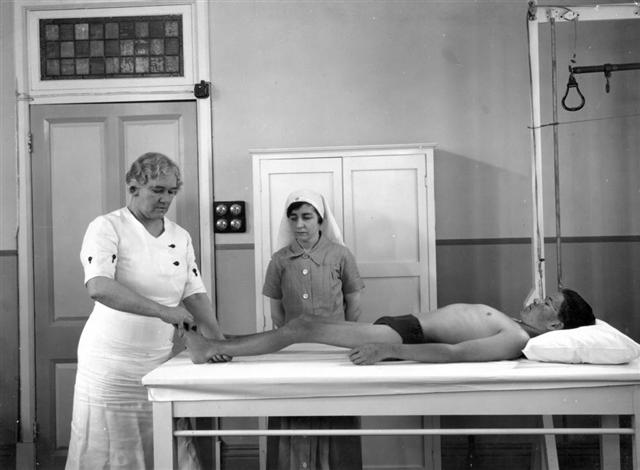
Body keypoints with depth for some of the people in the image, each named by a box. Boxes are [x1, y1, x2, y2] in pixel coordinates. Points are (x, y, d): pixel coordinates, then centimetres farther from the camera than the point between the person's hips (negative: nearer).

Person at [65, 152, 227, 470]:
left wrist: (216, 338, -11)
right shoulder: (106, 228, -9)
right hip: (112, 368, -5)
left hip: (161, 362, 5)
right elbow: (98, 287, -25)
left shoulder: (181, 237, 8)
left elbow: (194, 293, 5)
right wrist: (162, 310, -30)